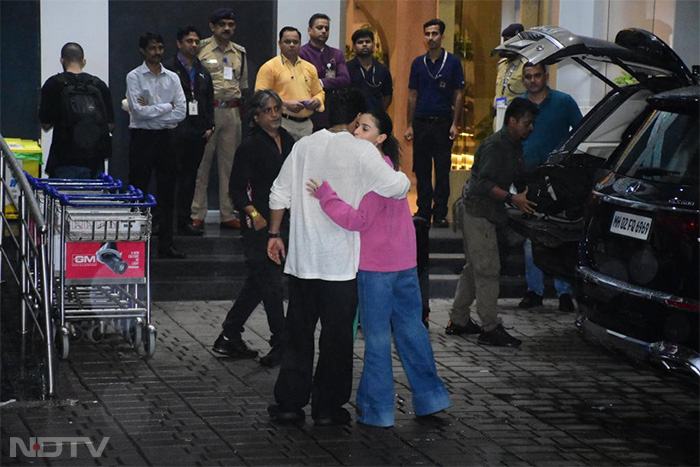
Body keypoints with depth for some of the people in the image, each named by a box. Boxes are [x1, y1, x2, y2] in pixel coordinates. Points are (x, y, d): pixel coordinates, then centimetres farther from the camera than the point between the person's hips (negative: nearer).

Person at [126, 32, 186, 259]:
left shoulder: (172, 78, 8)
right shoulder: (134, 77, -3)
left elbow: (181, 113, -2)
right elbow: (138, 111, -15)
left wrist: (151, 111, -9)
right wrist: (167, 107, -7)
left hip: (166, 137, 4)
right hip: (142, 137, -4)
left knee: (167, 191, 6)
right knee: (138, 191, 0)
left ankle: (166, 244, 12)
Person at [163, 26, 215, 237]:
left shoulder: (203, 73, 18)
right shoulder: (169, 69, -3)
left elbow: (209, 101, 19)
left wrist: (209, 126, 8)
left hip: (197, 132, 6)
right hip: (175, 131, -6)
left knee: (190, 177, 8)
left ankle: (184, 221, 13)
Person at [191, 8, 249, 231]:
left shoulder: (240, 53, 15)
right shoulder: (201, 49, -1)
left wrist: (243, 112, 18)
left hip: (232, 112, 5)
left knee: (229, 163, 7)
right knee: (201, 163, -5)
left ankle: (228, 215, 11)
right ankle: (197, 215, -1)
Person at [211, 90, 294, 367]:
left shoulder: (288, 141, 11)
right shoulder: (251, 145, -10)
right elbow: (237, 189, -11)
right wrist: (253, 214, -23)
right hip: (260, 225, -8)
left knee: (258, 282, 13)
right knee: (271, 284, -6)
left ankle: (229, 339, 23)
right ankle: (280, 345, 0)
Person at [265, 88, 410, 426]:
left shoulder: (303, 146, 6)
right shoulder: (361, 151, -10)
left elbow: (280, 193, 8)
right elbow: (396, 186, -17)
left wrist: (274, 233, 17)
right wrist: (405, 180, 6)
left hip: (301, 258, 5)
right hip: (341, 260, -4)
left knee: (298, 332, 13)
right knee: (336, 335, 6)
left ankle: (289, 402, 14)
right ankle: (327, 407, 10)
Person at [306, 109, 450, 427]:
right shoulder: (388, 166, 12)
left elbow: (359, 219, -24)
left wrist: (325, 195, -24)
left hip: (376, 265, -9)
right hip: (404, 262, 9)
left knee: (377, 337, 1)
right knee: (410, 329, 16)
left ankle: (376, 409, 10)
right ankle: (430, 397, 22)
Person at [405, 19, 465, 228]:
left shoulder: (452, 62, 0)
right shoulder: (418, 63, 8)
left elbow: (459, 95, 1)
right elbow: (412, 95, 11)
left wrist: (455, 124, -8)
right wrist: (409, 125, 5)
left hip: (443, 123, -3)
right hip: (421, 122, 3)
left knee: (442, 171, -1)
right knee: (421, 170, 6)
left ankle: (440, 214, 4)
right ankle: (423, 211, 14)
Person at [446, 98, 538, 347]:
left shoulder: (514, 146, 12)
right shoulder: (495, 146, -19)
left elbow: (512, 177, 20)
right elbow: (483, 184, -25)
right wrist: (513, 198, -27)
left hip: (485, 213, 10)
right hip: (477, 211, -10)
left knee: (475, 268, 15)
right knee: (488, 270, -9)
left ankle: (458, 321, 23)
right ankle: (490, 329, -6)